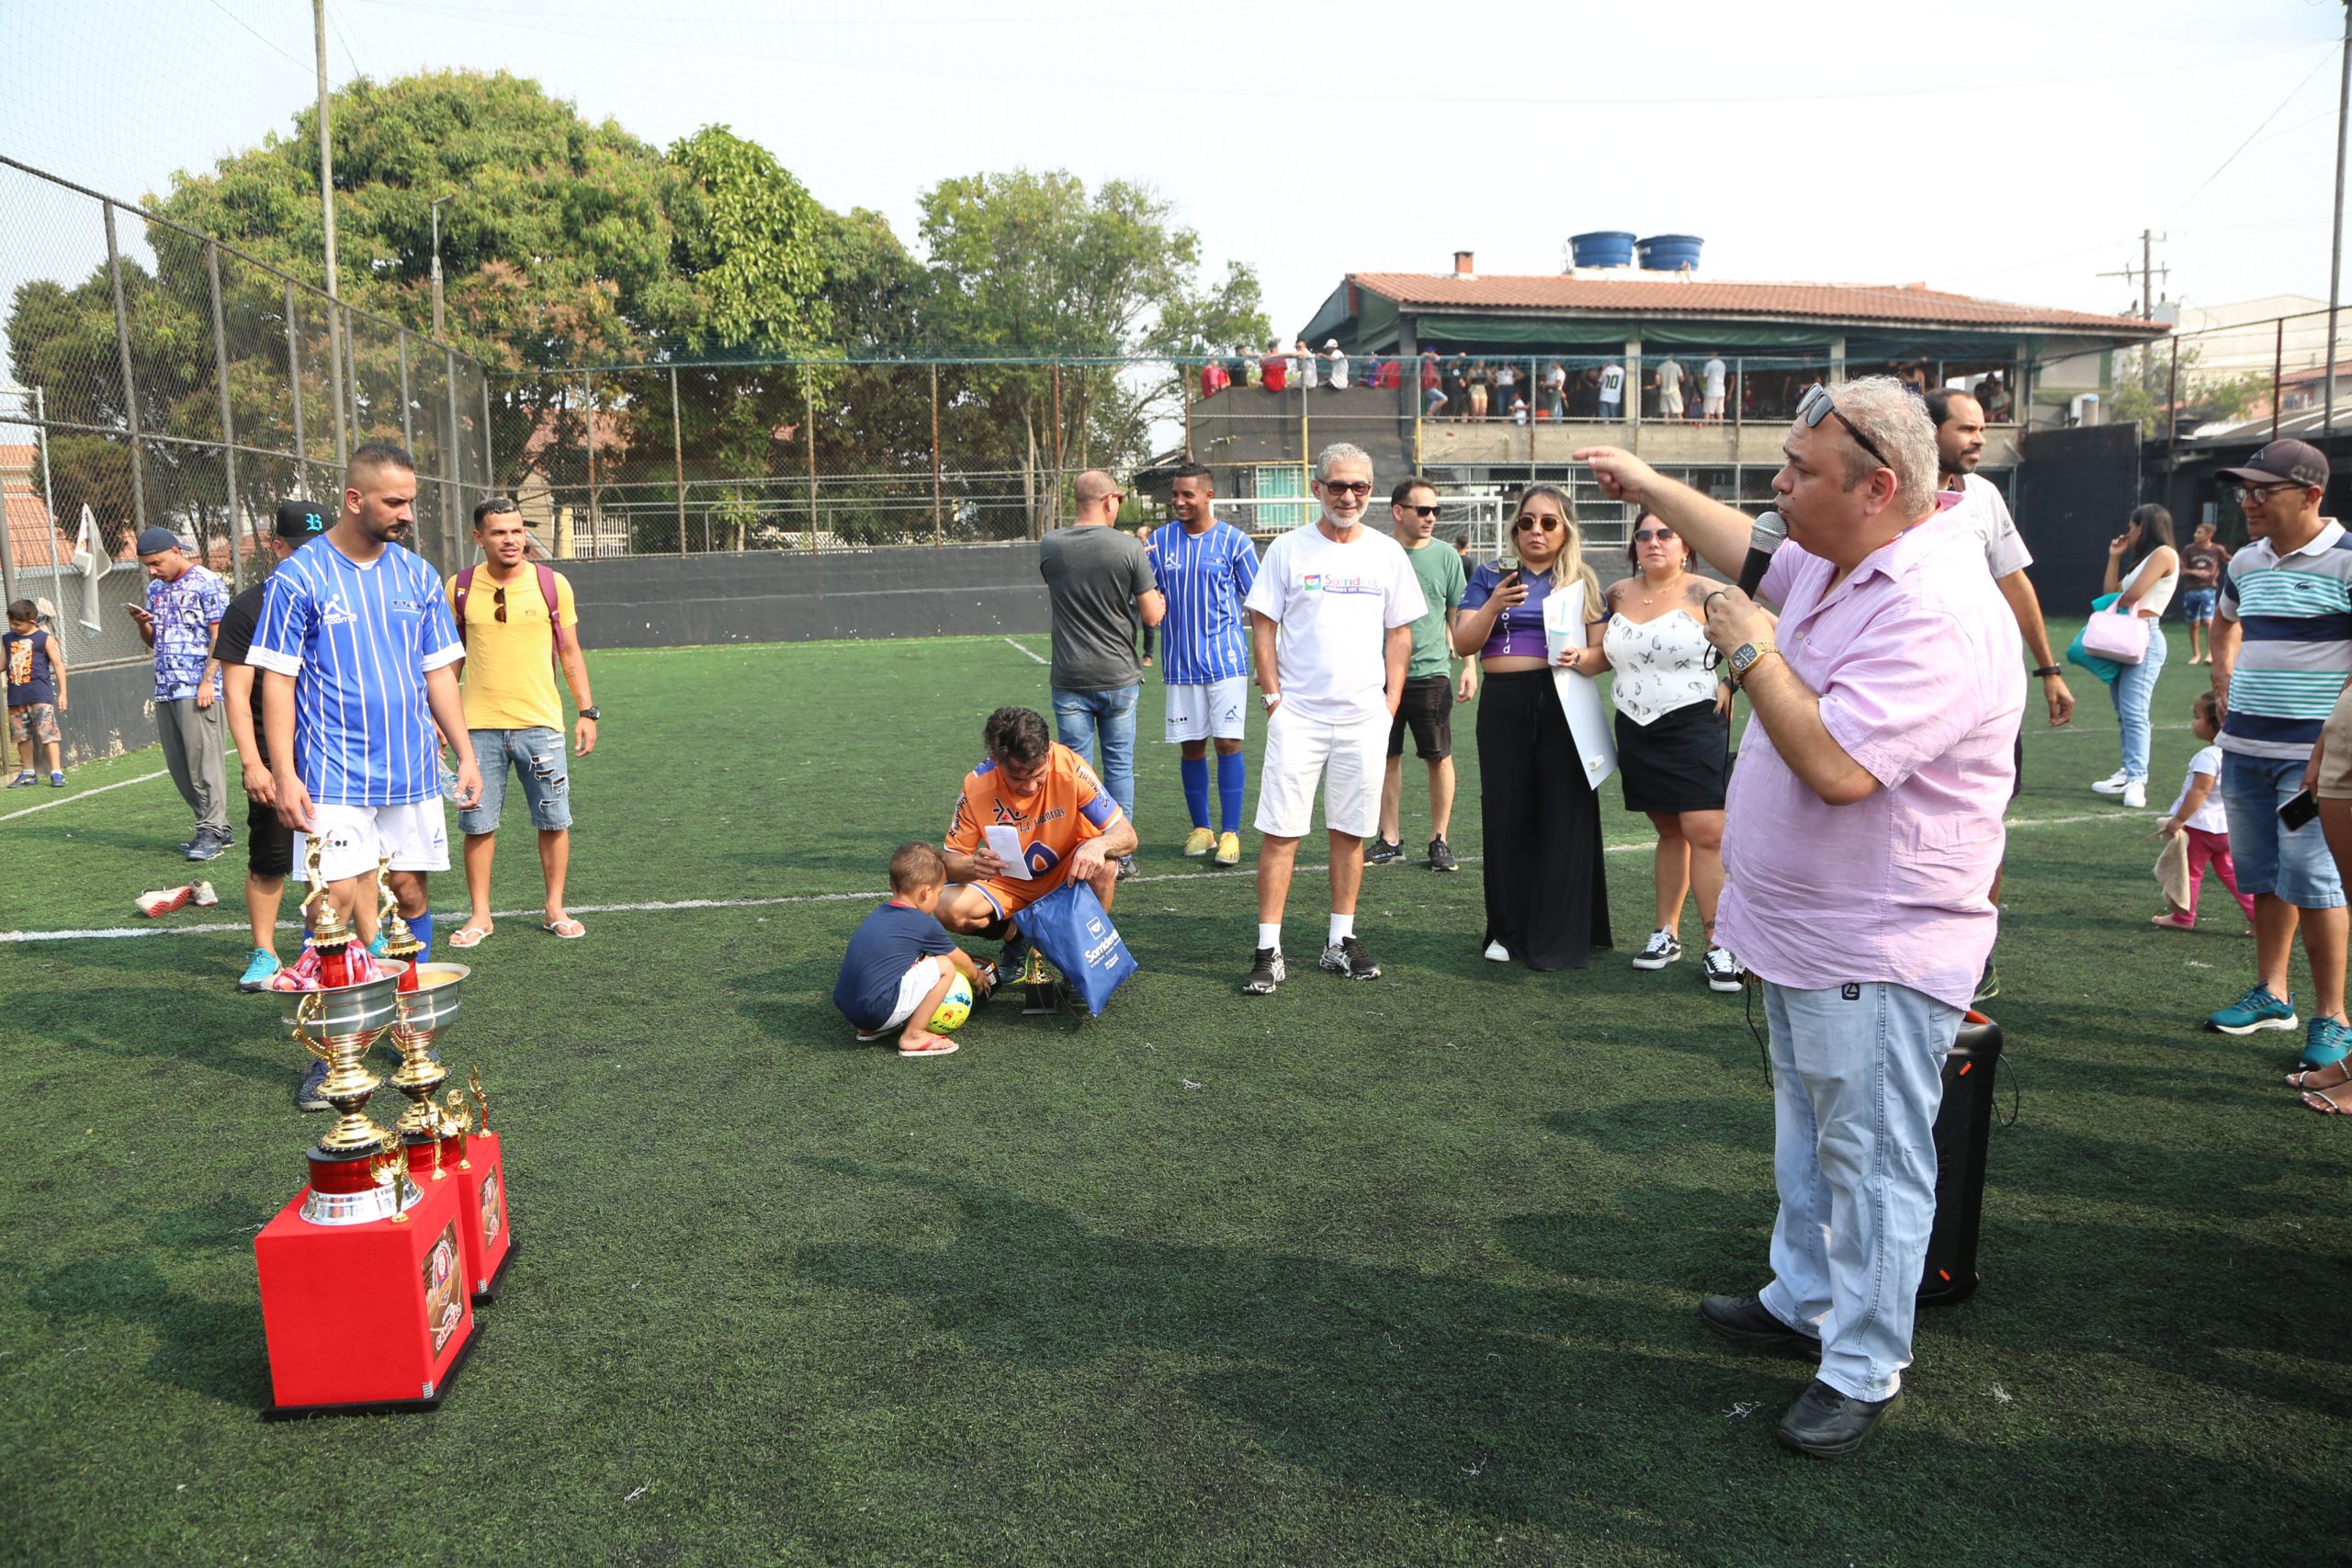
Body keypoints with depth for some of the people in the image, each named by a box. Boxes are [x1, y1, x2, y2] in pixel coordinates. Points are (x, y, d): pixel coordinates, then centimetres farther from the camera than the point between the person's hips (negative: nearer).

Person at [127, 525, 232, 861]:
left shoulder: (207, 584, -4)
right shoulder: (156, 589, 19)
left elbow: (219, 635, -9)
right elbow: (152, 642, 24)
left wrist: (207, 681, -16)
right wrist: (142, 623, 2)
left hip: (197, 690, -8)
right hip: (165, 689, 8)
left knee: (204, 759, -9)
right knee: (179, 766, 8)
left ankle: (212, 832, -5)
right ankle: (217, 828, 14)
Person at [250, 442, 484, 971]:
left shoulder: (418, 575, 8)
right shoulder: (297, 578, -5)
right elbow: (277, 681, -5)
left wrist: (466, 755, 7)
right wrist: (283, 774, -12)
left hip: (413, 772, 4)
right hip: (334, 779, -4)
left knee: (410, 891, 8)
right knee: (336, 897, -7)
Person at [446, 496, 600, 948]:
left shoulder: (553, 584, 2)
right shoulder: (459, 588, 3)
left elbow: (569, 652, 8)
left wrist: (587, 711, 4)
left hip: (540, 723, 0)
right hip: (479, 725, 0)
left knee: (554, 821, 3)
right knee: (478, 824, 4)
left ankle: (555, 910, 17)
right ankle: (479, 915, 17)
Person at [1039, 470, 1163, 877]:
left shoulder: (1049, 546, -1)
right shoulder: (1129, 548, -9)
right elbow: (1152, 616, -5)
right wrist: (1160, 600, 19)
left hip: (1069, 679, 1)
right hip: (1118, 676, -1)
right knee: (1119, 764, 8)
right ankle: (1120, 856, 14)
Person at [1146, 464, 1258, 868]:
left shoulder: (1234, 541, -1)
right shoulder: (1159, 541, 7)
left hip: (1226, 660, -3)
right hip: (1180, 663, 3)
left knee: (1228, 743, -6)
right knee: (1191, 746, 8)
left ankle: (1230, 833, 1)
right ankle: (1200, 828, 20)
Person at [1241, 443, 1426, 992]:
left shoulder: (1387, 553, 8)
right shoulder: (1289, 549, 1)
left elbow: (1399, 633, 12)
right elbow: (1263, 625, 2)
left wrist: (1391, 700, 4)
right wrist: (1272, 695, -5)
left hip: (1364, 717, 3)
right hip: (1297, 714, -2)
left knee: (1350, 831, 8)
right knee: (1280, 832, -5)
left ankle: (1340, 942, 19)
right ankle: (1268, 951, 0)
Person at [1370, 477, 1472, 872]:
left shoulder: (1445, 557, 3)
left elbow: (1460, 618, 6)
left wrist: (1469, 666, -1)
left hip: (1431, 673, -1)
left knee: (1439, 757, 2)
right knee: (1387, 757, 7)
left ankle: (1439, 840, 13)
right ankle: (1390, 840, 18)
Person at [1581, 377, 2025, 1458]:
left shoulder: (1935, 613, -27)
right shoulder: (1837, 568, 4)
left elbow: (1836, 764, -35)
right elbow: (1747, 553, 26)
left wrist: (1751, 650, -22)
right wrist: (1647, 487, 32)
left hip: (1877, 958, -10)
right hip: (1802, 928, 10)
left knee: (1872, 1163, 4)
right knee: (1808, 1142, 23)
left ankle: (1864, 1368, 19)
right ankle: (1805, 1304, 40)